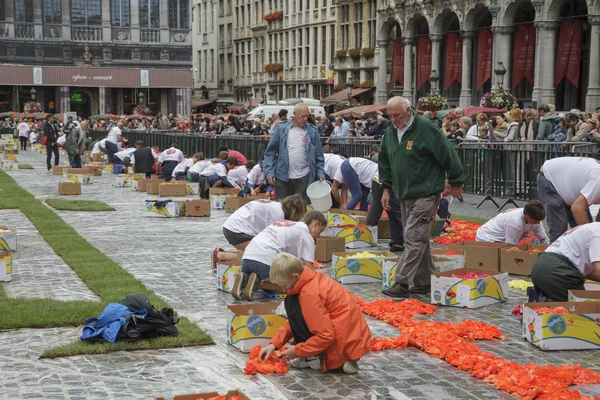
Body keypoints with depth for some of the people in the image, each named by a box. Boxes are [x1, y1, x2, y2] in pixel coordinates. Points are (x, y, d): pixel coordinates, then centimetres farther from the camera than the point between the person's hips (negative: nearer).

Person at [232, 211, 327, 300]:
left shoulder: (285, 222, 29)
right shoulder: (304, 232, 6)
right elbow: (309, 266, -2)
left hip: (247, 256, 8)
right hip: (267, 260, -8)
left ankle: (243, 280, 0)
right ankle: (257, 281, -10)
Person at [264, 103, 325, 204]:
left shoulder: (312, 131, 2)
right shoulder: (282, 128, 1)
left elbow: (319, 156, 6)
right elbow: (270, 152, 4)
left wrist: (321, 174, -4)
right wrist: (269, 172, -4)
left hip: (303, 178, 0)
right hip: (283, 177, 0)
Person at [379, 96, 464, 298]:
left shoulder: (426, 128, -15)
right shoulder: (390, 132, 8)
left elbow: (448, 155, -10)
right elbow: (385, 162, 20)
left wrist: (456, 182, -3)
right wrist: (386, 188, 14)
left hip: (426, 194, -8)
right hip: (404, 195, 8)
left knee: (414, 238, -11)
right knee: (419, 240, 12)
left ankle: (402, 283, -11)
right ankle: (425, 282, 20)